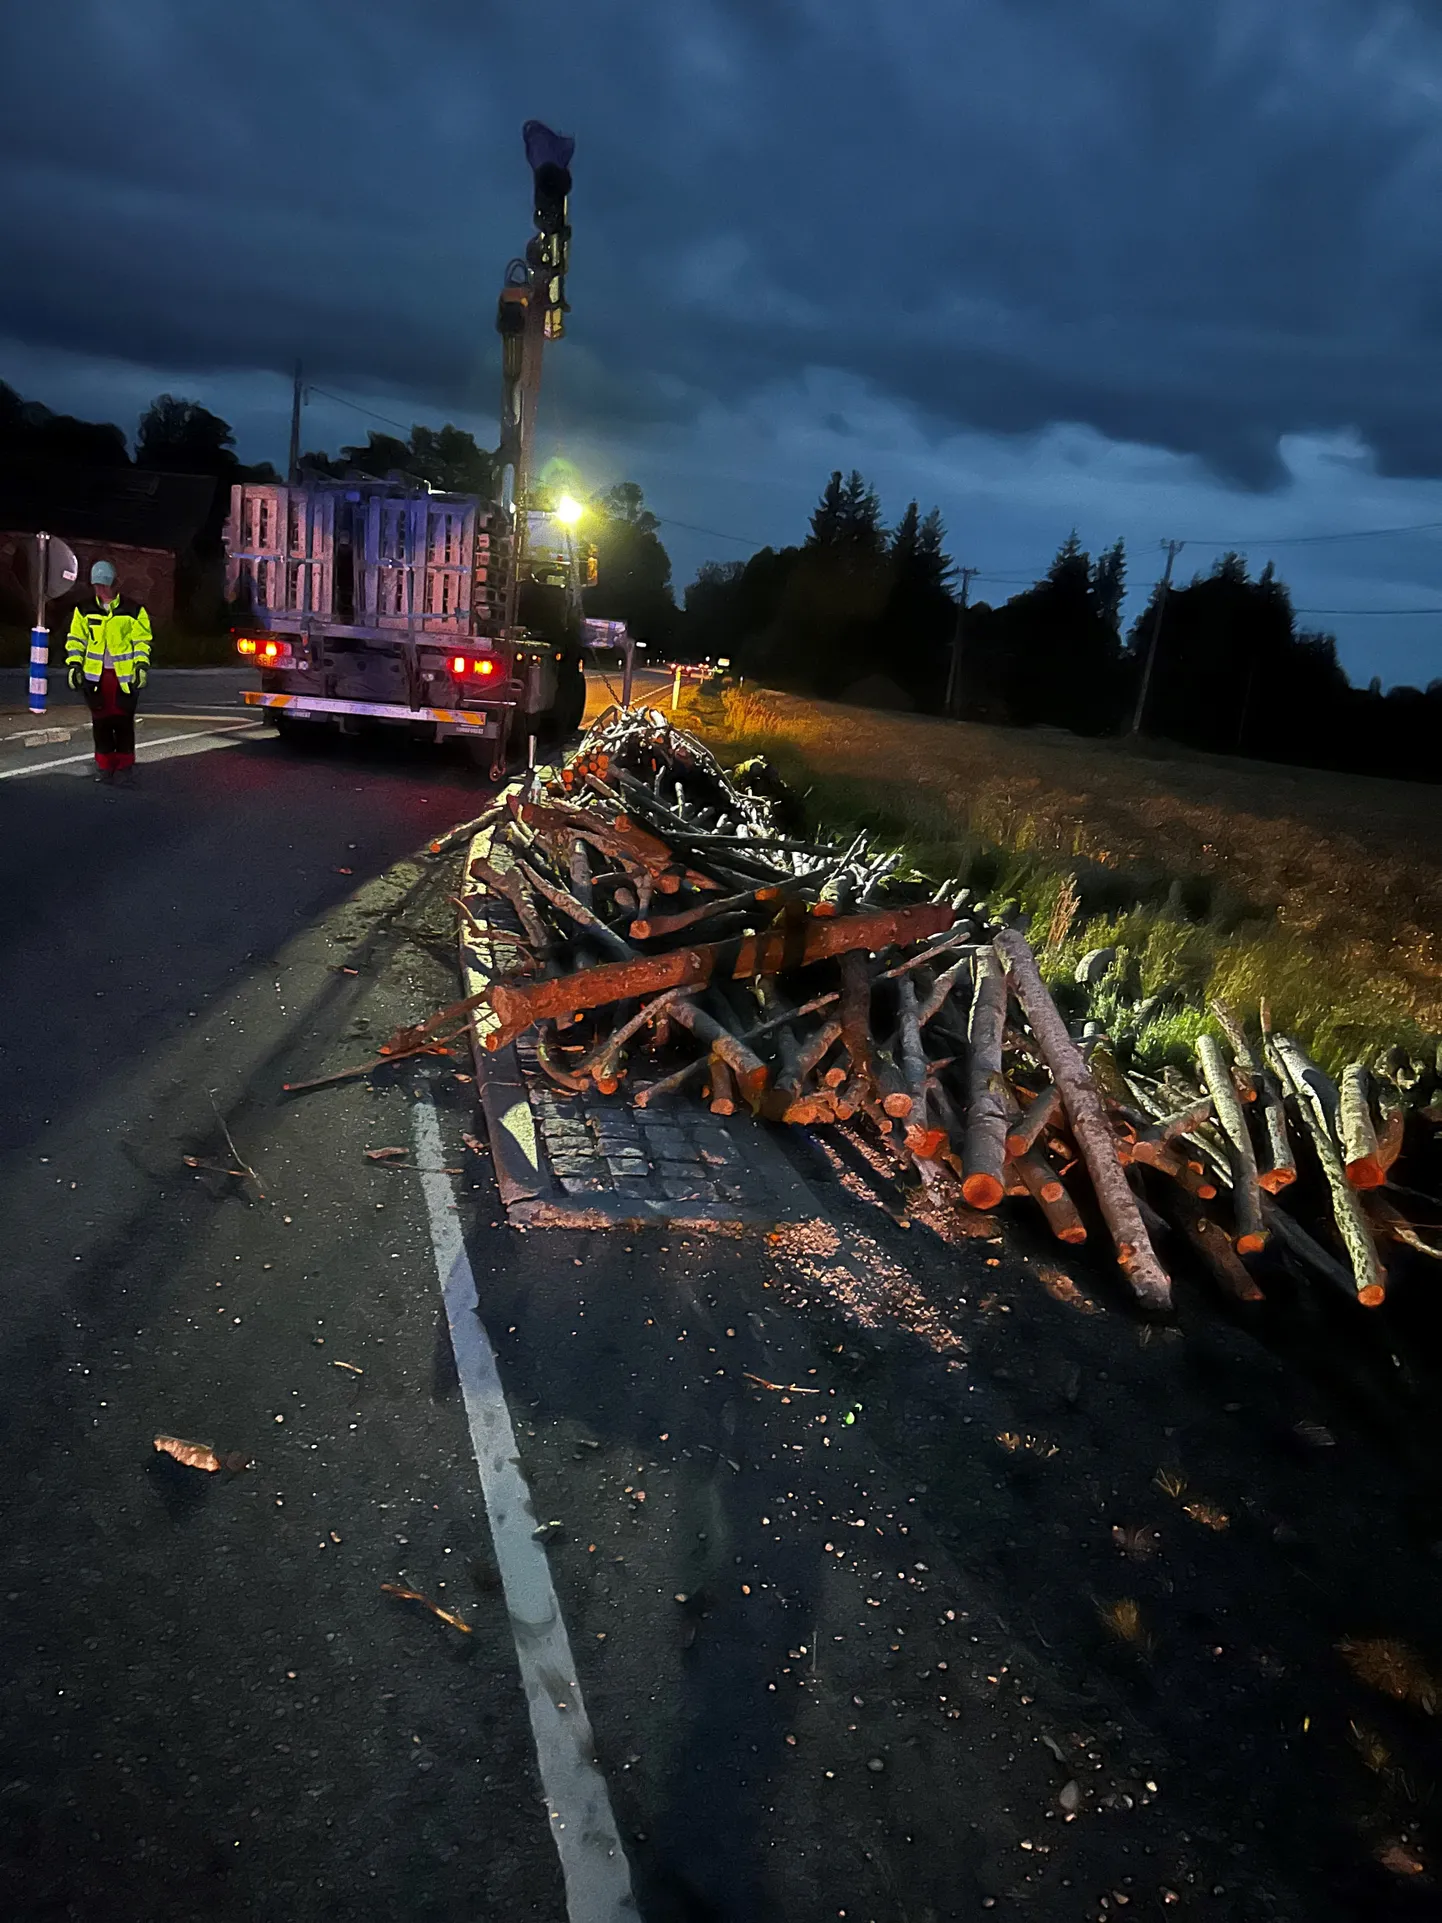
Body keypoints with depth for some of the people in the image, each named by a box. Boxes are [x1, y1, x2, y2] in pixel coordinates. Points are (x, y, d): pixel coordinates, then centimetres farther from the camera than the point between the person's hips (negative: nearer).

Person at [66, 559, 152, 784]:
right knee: (101, 722, 6)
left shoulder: (133, 610, 0)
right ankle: (104, 766, 14)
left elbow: (142, 640, 2)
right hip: (96, 676, 2)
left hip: (125, 676, -2)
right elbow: (76, 640, 9)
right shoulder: (85, 610, 6)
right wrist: (74, 664, 0)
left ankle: (125, 766, 10)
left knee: (123, 723, 1)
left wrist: (142, 665, -8)